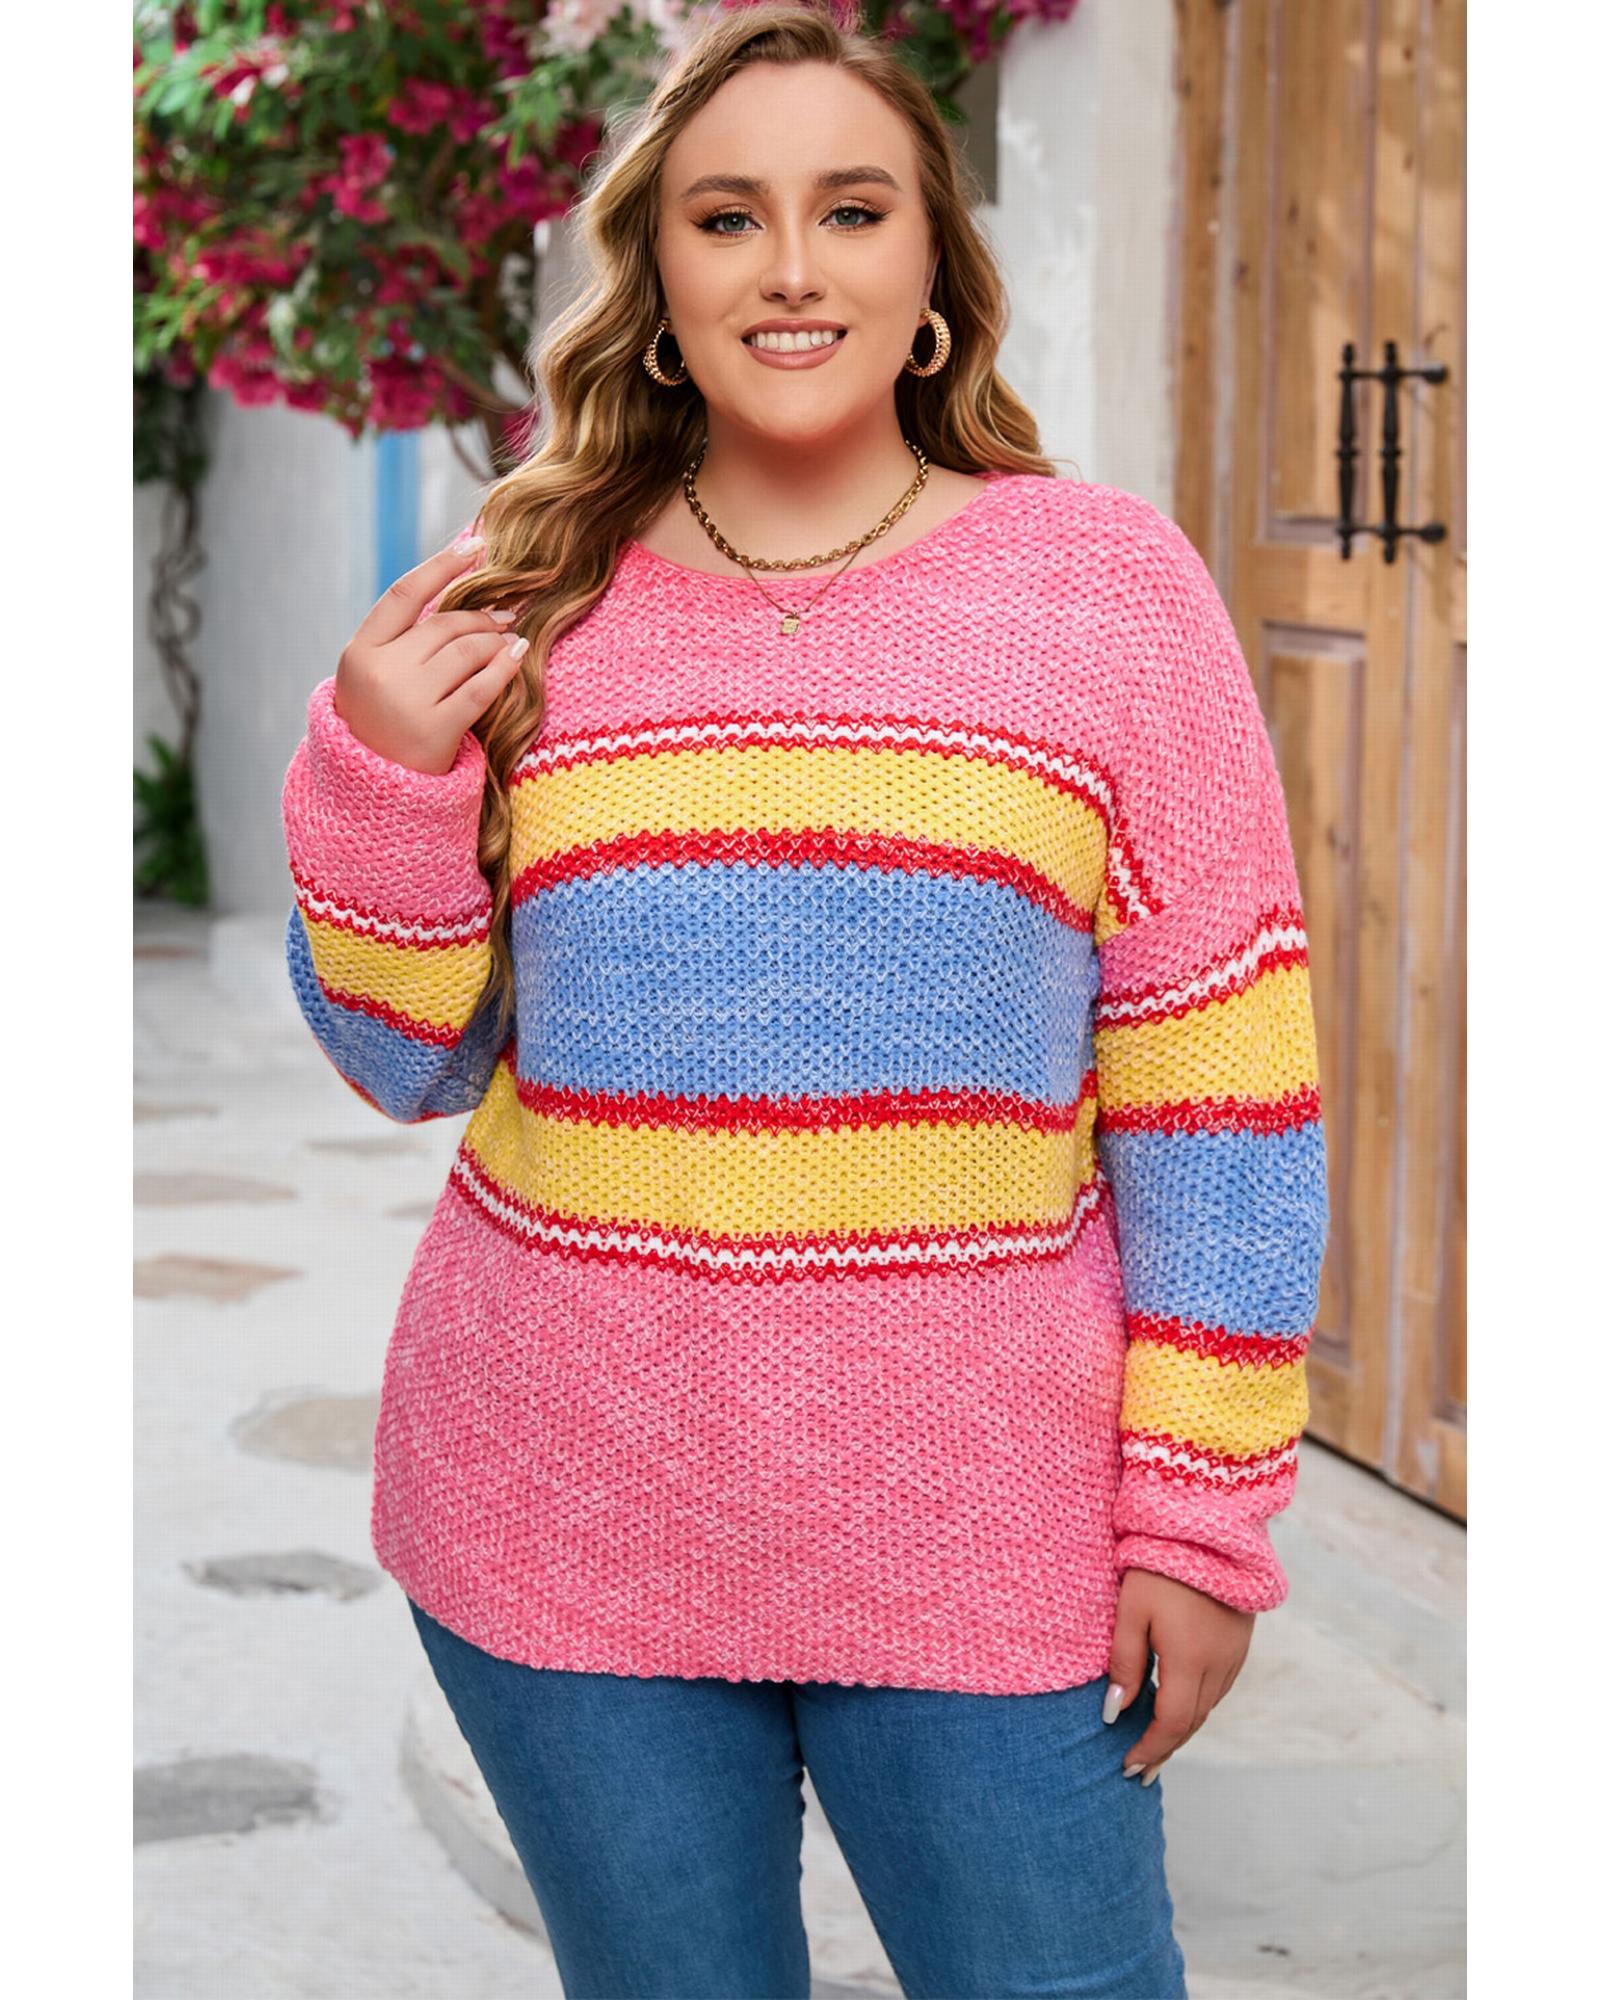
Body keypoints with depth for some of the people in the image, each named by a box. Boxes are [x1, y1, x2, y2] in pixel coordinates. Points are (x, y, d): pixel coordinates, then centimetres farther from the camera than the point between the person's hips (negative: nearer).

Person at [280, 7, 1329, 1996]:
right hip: (566, 1530, 2)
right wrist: (373, 770, -6)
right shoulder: (532, 613, 4)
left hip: (982, 1533, -2)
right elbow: (409, 1059, 10)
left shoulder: (1107, 585, -1)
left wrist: (1205, 1508, -5)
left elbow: (1215, 1085, -2)